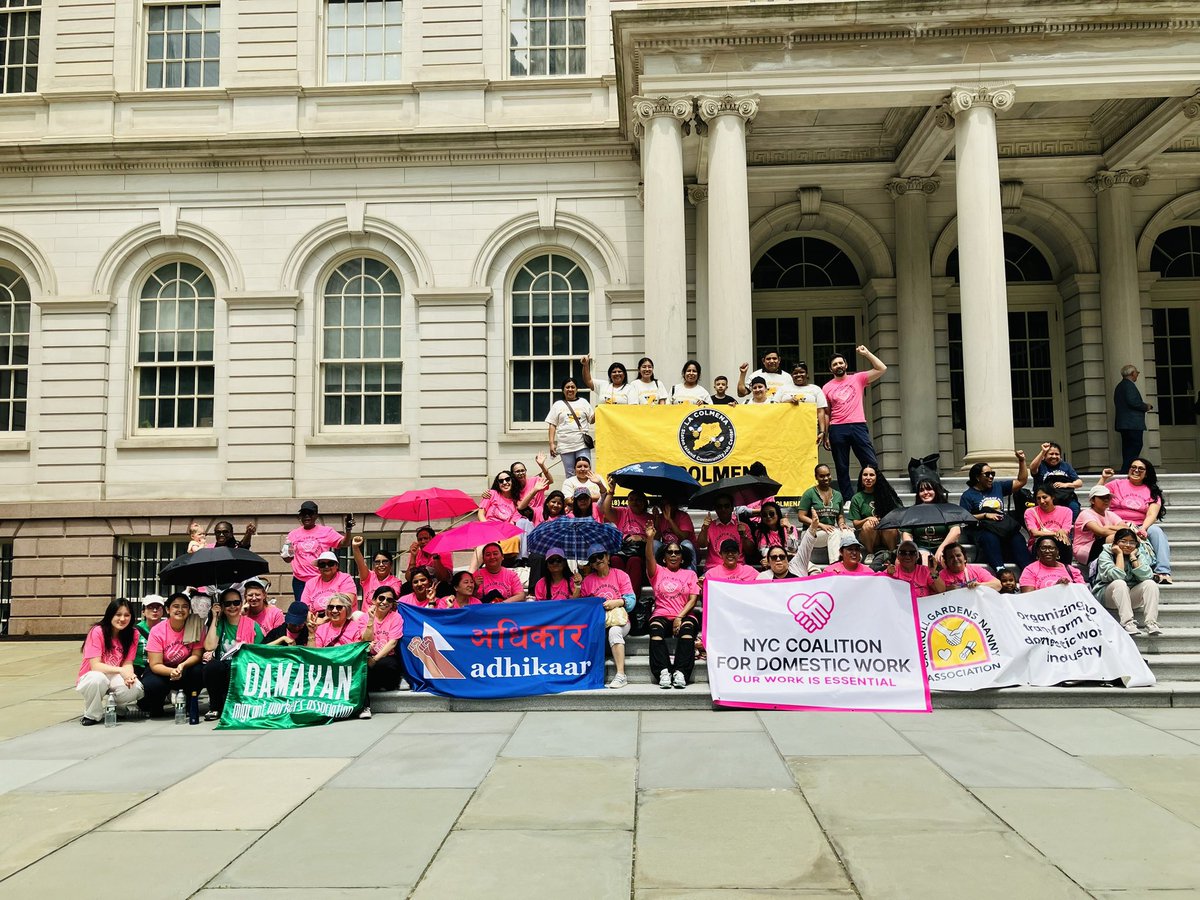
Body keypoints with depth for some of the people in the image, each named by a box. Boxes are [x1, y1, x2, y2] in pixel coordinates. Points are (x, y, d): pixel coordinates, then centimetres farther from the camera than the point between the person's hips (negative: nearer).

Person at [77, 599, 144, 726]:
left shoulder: (133, 633, -6)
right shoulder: (97, 631, -16)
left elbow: (127, 663, -7)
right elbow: (95, 665, -20)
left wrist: (129, 675, -31)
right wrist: (120, 670, -34)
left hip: (115, 678, 3)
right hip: (91, 677, -3)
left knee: (135, 688, -30)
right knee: (97, 679, -39)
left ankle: (118, 708, 6)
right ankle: (92, 715, -10)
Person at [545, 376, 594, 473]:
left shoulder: (583, 402, 13)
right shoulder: (558, 405, 10)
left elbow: (592, 420, 11)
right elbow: (552, 425, 6)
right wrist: (552, 443, -3)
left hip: (583, 444, 0)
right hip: (565, 446, 0)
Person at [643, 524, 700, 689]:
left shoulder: (690, 574, 18)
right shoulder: (658, 571, 17)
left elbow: (693, 599, 6)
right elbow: (649, 559, -6)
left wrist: (680, 617, -10)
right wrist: (650, 539, -24)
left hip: (684, 616, 0)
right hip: (661, 615, 0)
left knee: (687, 628, -34)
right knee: (656, 629, -34)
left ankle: (680, 672, -41)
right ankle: (663, 672, -41)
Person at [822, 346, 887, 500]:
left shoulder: (858, 379, 10)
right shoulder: (827, 387, 11)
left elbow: (881, 369, 2)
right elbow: (826, 413, 11)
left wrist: (866, 353, 0)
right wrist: (825, 435, 6)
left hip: (858, 426, -1)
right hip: (837, 429, 1)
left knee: (871, 464, -7)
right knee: (842, 468, 3)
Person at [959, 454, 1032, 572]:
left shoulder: (998, 486, 25)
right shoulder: (968, 495, 11)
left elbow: (1021, 481, 27)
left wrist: (1021, 461, 18)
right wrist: (985, 515, -4)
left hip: (1004, 526, 4)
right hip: (984, 529, -4)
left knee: (1018, 540, -29)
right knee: (990, 539, -40)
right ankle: (1000, 570, -58)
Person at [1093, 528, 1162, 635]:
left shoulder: (1139, 554, 4)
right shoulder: (1106, 554, -8)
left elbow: (1146, 576, -16)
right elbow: (1117, 576, -26)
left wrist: (1133, 557, -14)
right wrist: (1119, 554, -17)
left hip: (1130, 597, 4)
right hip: (1106, 596, -4)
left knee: (1150, 583, -20)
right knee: (1120, 583, -33)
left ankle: (1151, 622, -30)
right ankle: (1127, 623, -41)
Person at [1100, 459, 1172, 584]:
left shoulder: (1152, 491, 15)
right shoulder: (1116, 484, 14)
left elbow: (1151, 515, -1)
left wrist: (1143, 529, -20)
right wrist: (1103, 479, -1)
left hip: (1142, 526, 2)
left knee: (1156, 530, -29)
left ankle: (1163, 572, -38)